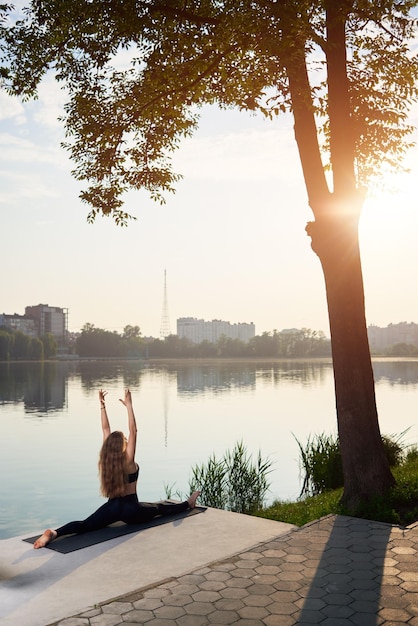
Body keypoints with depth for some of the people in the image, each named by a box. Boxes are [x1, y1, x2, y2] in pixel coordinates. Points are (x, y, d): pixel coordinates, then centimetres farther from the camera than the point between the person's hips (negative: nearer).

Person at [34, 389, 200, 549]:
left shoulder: (105, 460, -2)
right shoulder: (128, 461, -16)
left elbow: (106, 429, 1)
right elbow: (133, 431, -21)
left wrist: (102, 405, 0)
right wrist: (129, 405, -24)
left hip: (111, 507, 3)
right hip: (130, 510, -3)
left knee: (84, 526, -12)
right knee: (160, 508, 20)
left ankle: (54, 533, -35)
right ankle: (187, 504, 41)